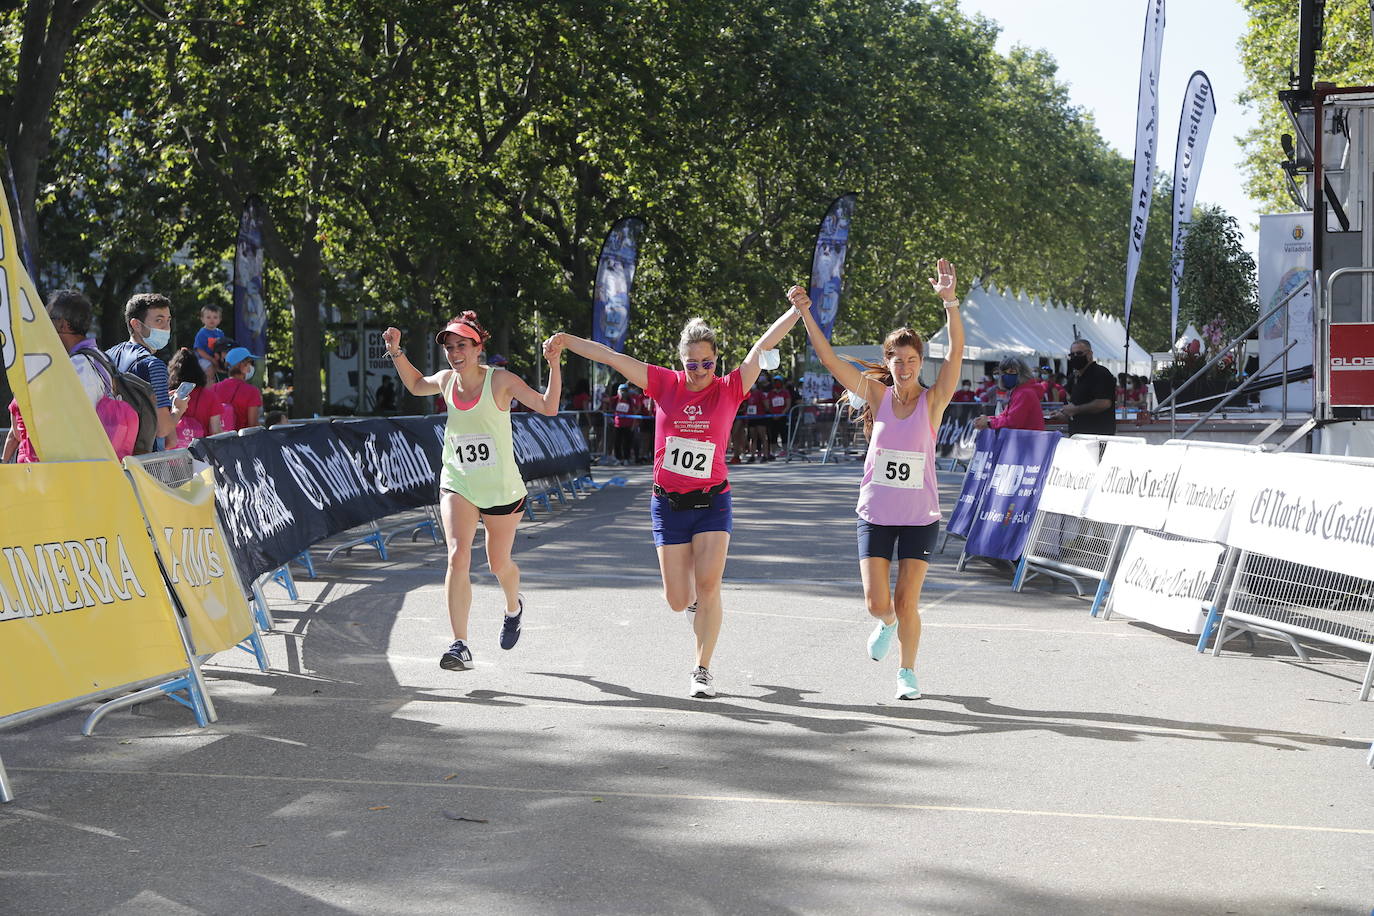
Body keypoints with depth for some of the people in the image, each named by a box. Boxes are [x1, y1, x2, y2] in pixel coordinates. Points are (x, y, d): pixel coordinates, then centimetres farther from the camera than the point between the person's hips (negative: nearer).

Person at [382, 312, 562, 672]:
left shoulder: (500, 380, -12)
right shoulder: (447, 380, 1)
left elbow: (548, 407, -17)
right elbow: (416, 385, 25)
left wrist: (554, 365, -27)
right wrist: (396, 352, 14)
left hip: (502, 489, -2)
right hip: (457, 484, 2)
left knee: (499, 564, 12)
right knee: (457, 556, -18)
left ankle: (514, 607, 49)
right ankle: (460, 645, -20)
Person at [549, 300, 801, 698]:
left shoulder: (729, 389, -3)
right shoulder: (665, 385, 0)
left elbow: (765, 344, -7)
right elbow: (611, 357, 0)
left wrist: (799, 308, -12)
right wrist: (567, 341, -3)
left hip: (712, 503, -1)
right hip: (668, 502, 1)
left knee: (708, 586, -14)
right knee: (679, 601, 2)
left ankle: (702, 670, -2)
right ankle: (696, 599, 41)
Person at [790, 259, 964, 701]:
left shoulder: (932, 401, -6)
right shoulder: (876, 394, -2)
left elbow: (957, 351, -20)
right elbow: (829, 358, -6)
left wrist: (950, 302, -33)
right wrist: (805, 314, -17)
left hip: (920, 515, -1)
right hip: (875, 513, 1)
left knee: (907, 603, 1)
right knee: (876, 602, -2)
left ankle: (908, 672, 23)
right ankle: (887, 624, 34)